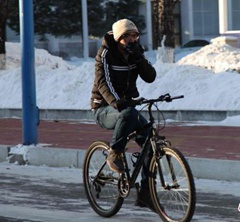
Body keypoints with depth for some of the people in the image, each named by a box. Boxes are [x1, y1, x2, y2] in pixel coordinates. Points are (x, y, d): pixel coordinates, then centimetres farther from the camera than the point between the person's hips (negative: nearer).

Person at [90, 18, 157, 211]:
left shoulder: (134, 54, 5)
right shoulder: (106, 53, -12)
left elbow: (150, 77, -7)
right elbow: (102, 81, -26)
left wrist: (139, 58, -21)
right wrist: (114, 101, -44)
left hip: (125, 106, 6)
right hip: (104, 109, -6)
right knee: (128, 114, -40)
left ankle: (145, 193, -4)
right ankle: (114, 155, -19)